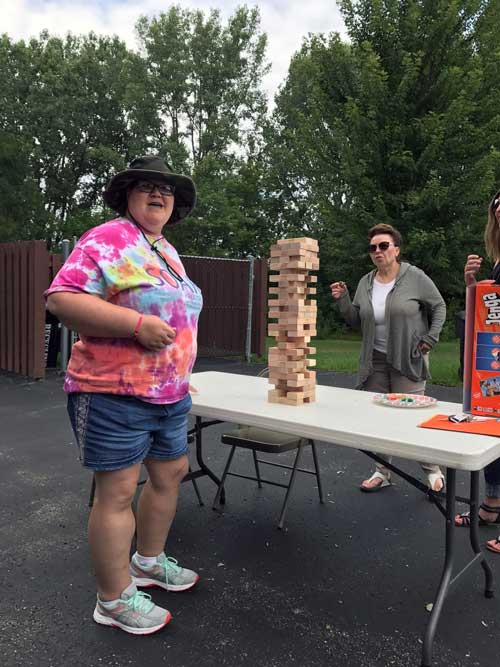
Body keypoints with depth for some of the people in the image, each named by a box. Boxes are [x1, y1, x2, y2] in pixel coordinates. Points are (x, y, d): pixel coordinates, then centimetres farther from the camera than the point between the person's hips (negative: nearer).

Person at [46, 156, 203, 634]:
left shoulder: (166, 251, 15)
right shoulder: (106, 240, -12)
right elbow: (61, 299, -22)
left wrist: (179, 376, 20)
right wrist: (136, 324, -27)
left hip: (170, 396, 9)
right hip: (115, 395, -9)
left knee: (171, 472, 19)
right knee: (118, 491, 1)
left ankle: (148, 560, 41)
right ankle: (114, 599, 20)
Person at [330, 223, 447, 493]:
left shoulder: (415, 277, -6)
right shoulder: (365, 283, 6)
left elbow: (439, 307, 3)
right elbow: (356, 321, 9)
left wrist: (431, 338, -6)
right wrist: (342, 300, -4)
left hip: (408, 360, -4)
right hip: (375, 361, 5)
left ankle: (433, 470, 19)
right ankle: (382, 472, 21)